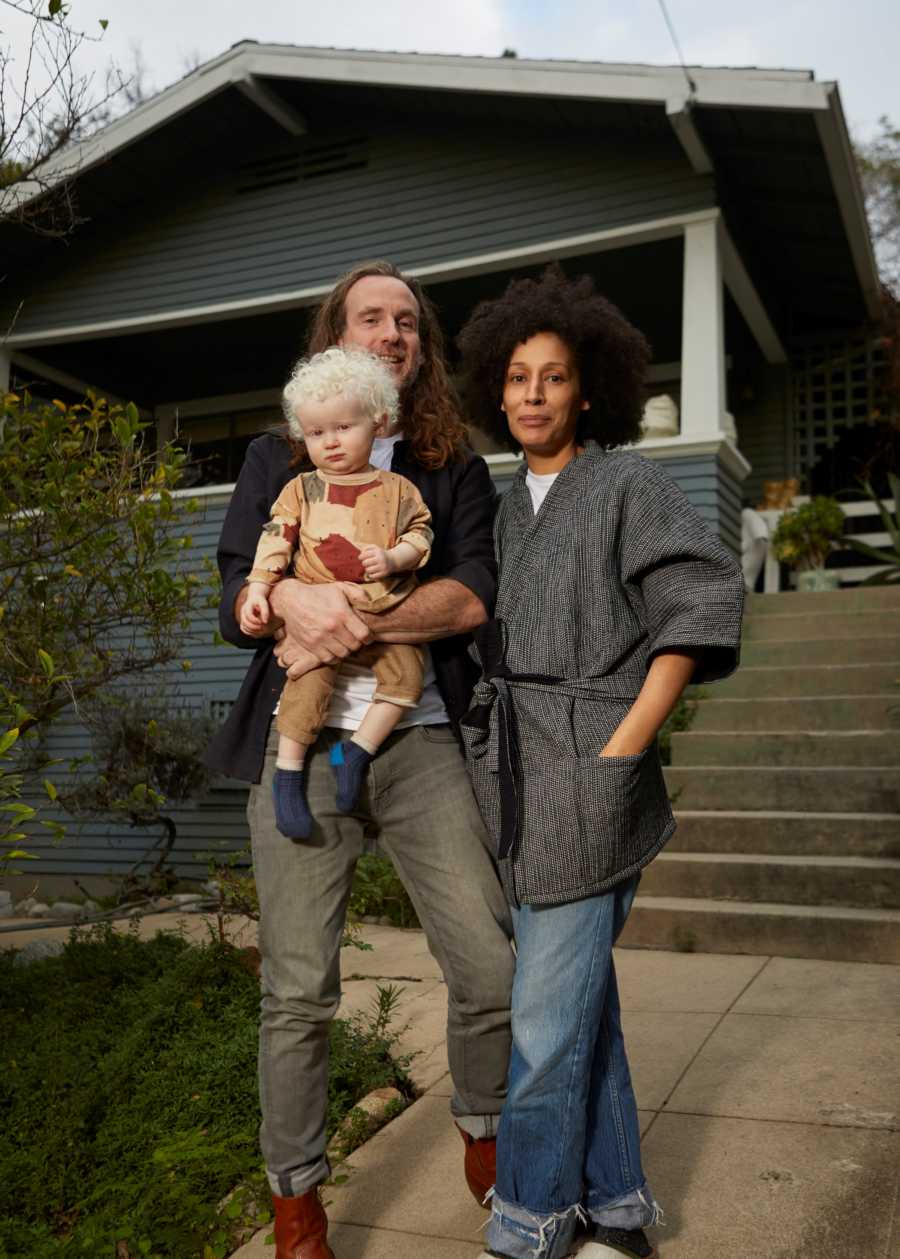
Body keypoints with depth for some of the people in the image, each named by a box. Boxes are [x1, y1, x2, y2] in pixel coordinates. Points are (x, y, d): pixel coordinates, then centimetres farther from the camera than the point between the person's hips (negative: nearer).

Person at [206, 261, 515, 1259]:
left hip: (420, 741, 1)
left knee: (491, 968, -2)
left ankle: (483, 1142, 26)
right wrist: (292, 600, -19)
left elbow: (473, 595, -3)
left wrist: (352, 626, -15)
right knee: (297, 991, 2)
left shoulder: (454, 468, 13)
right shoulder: (275, 460, 13)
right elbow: (234, 601, 4)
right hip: (300, 747, 0)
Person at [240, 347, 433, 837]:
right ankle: (289, 772, -9)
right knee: (309, 678, -20)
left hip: (382, 612, 2)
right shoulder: (300, 490, 10)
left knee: (405, 670, -15)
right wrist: (257, 590, -4)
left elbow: (421, 533, 10)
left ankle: (357, 750, -3)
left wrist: (394, 558, -10)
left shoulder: (396, 489, 11)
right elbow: (275, 540, 6)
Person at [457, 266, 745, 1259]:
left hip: (587, 778, -6)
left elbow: (705, 596, -12)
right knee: (582, 996, 13)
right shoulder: (509, 505, 16)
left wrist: (623, 747, -16)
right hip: (519, 777, 6)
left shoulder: (627, 485, -2)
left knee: (546, 1014, -4)